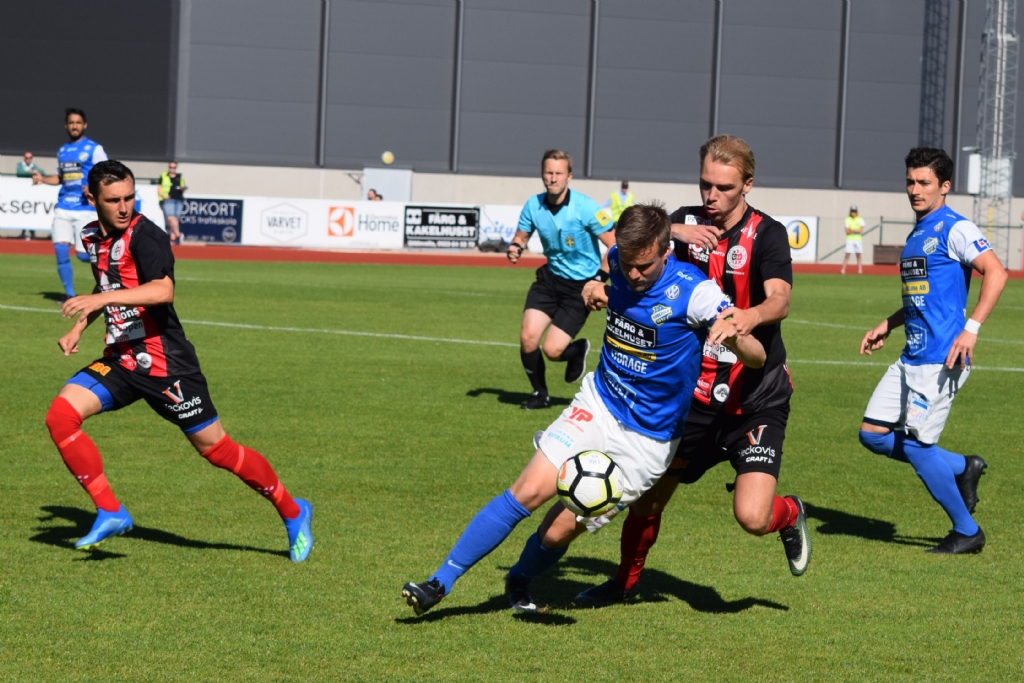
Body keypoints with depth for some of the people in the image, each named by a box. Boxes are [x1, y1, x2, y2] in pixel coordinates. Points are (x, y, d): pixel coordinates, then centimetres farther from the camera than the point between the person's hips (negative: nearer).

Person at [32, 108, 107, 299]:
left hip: (85, 209, -5)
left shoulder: (94, 149, -2)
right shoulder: (62, 151, 15)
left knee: (83, 254, -8)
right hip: (63, 208, 5)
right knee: (60, 249, -9)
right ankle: (69, 294, 2)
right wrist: (42, 179, 7)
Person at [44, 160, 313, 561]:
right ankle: (110, 513, -4)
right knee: (60, 415, -11)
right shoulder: (93, 237, 9)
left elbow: (162, 290, -35)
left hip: (163, 362, -7)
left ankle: (293, 513, 18)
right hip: (120, 359, 7)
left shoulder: (144, 236, -16)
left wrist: (100, 299, -39)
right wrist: (78, 328, 19)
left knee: (214, 447, 0)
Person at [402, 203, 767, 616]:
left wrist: (733, 334, -43)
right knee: (530, 490, -14)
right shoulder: (620, 259, -5)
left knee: (560, 530, -5)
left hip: (645, 441, -4)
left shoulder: (694, 292, -21)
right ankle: (440, 584, -8)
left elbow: (756, 357, -22)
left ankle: (519, 582, 29)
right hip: (597, 406, 4)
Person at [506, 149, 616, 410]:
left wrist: (599, 280, -21)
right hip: (550, 277, 4)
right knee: (527, 338, -9)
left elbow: (615, 246, -16)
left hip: (581, 286, -4)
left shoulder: (585, 208, -19)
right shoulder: (533, 205, -6)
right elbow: (521, 235, 11)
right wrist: (515, 248, -12)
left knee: (552, 350, -12)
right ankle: (540, 394, 17)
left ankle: (578, 351, 26)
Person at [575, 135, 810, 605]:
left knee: (752, 517, -17)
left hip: (756, 398, -4)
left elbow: (780, 300, -28)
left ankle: (790, 515, 20)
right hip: (695, 391, 4)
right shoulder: (689, 223, 2)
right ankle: (627, 581, 34)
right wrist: (674, 230, -26)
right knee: (650, 492, 7)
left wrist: (751, 317, -51)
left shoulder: (766, 234, -12)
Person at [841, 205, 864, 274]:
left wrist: (851, 230, -11)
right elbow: (847, 231, -5)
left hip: (858, 239, 1)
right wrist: (856, 231, -13)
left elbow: (861, 230, -7)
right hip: (850, 239, -1)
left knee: (858, 255, 3)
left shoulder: (860, 220, 3)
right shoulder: (848, 219, 2)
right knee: (847, 255, -8)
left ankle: (860, 270, 7)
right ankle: (843, 270, -9)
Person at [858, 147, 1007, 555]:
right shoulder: (916, 235, 18)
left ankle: (967, 532, 6)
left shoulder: (954, 229, -9)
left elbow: (995, 273, -20)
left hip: (941, 358, -9)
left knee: (914, 445, -9)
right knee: (873, 434, 6)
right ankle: (964, 468, 18)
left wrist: (972, 329, -27)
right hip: (912, 356, 9)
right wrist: (888, 325, 21)